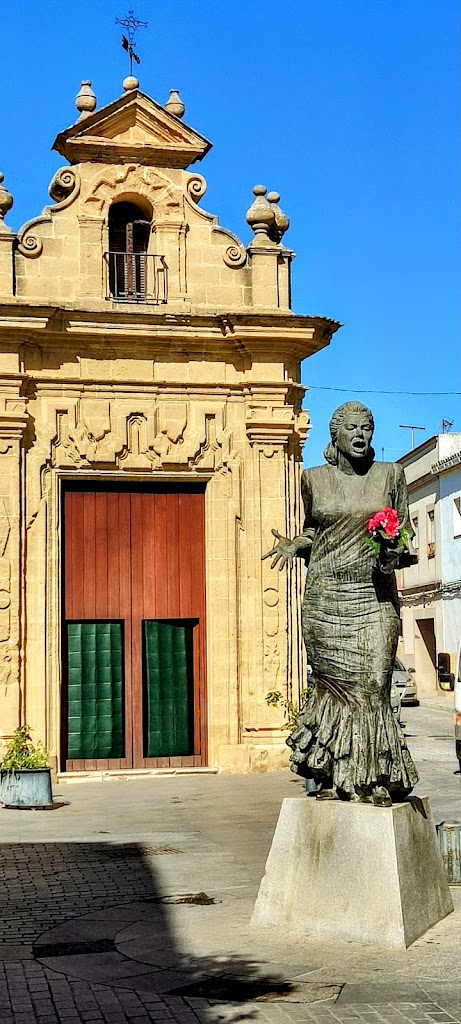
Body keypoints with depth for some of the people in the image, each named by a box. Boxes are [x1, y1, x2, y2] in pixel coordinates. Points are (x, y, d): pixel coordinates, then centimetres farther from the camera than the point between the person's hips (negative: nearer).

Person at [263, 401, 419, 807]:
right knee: (335, 682, -1)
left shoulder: (390, 475, 7)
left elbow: (406, 533, 9)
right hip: (326, 595, 1)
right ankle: (334, 776, 8)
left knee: (373, 682, -8)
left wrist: (396, 552, -12)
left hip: (375, 595, -1)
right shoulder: (315, 479, 9)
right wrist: (295, 546, 0)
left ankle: (374, 778, 1)